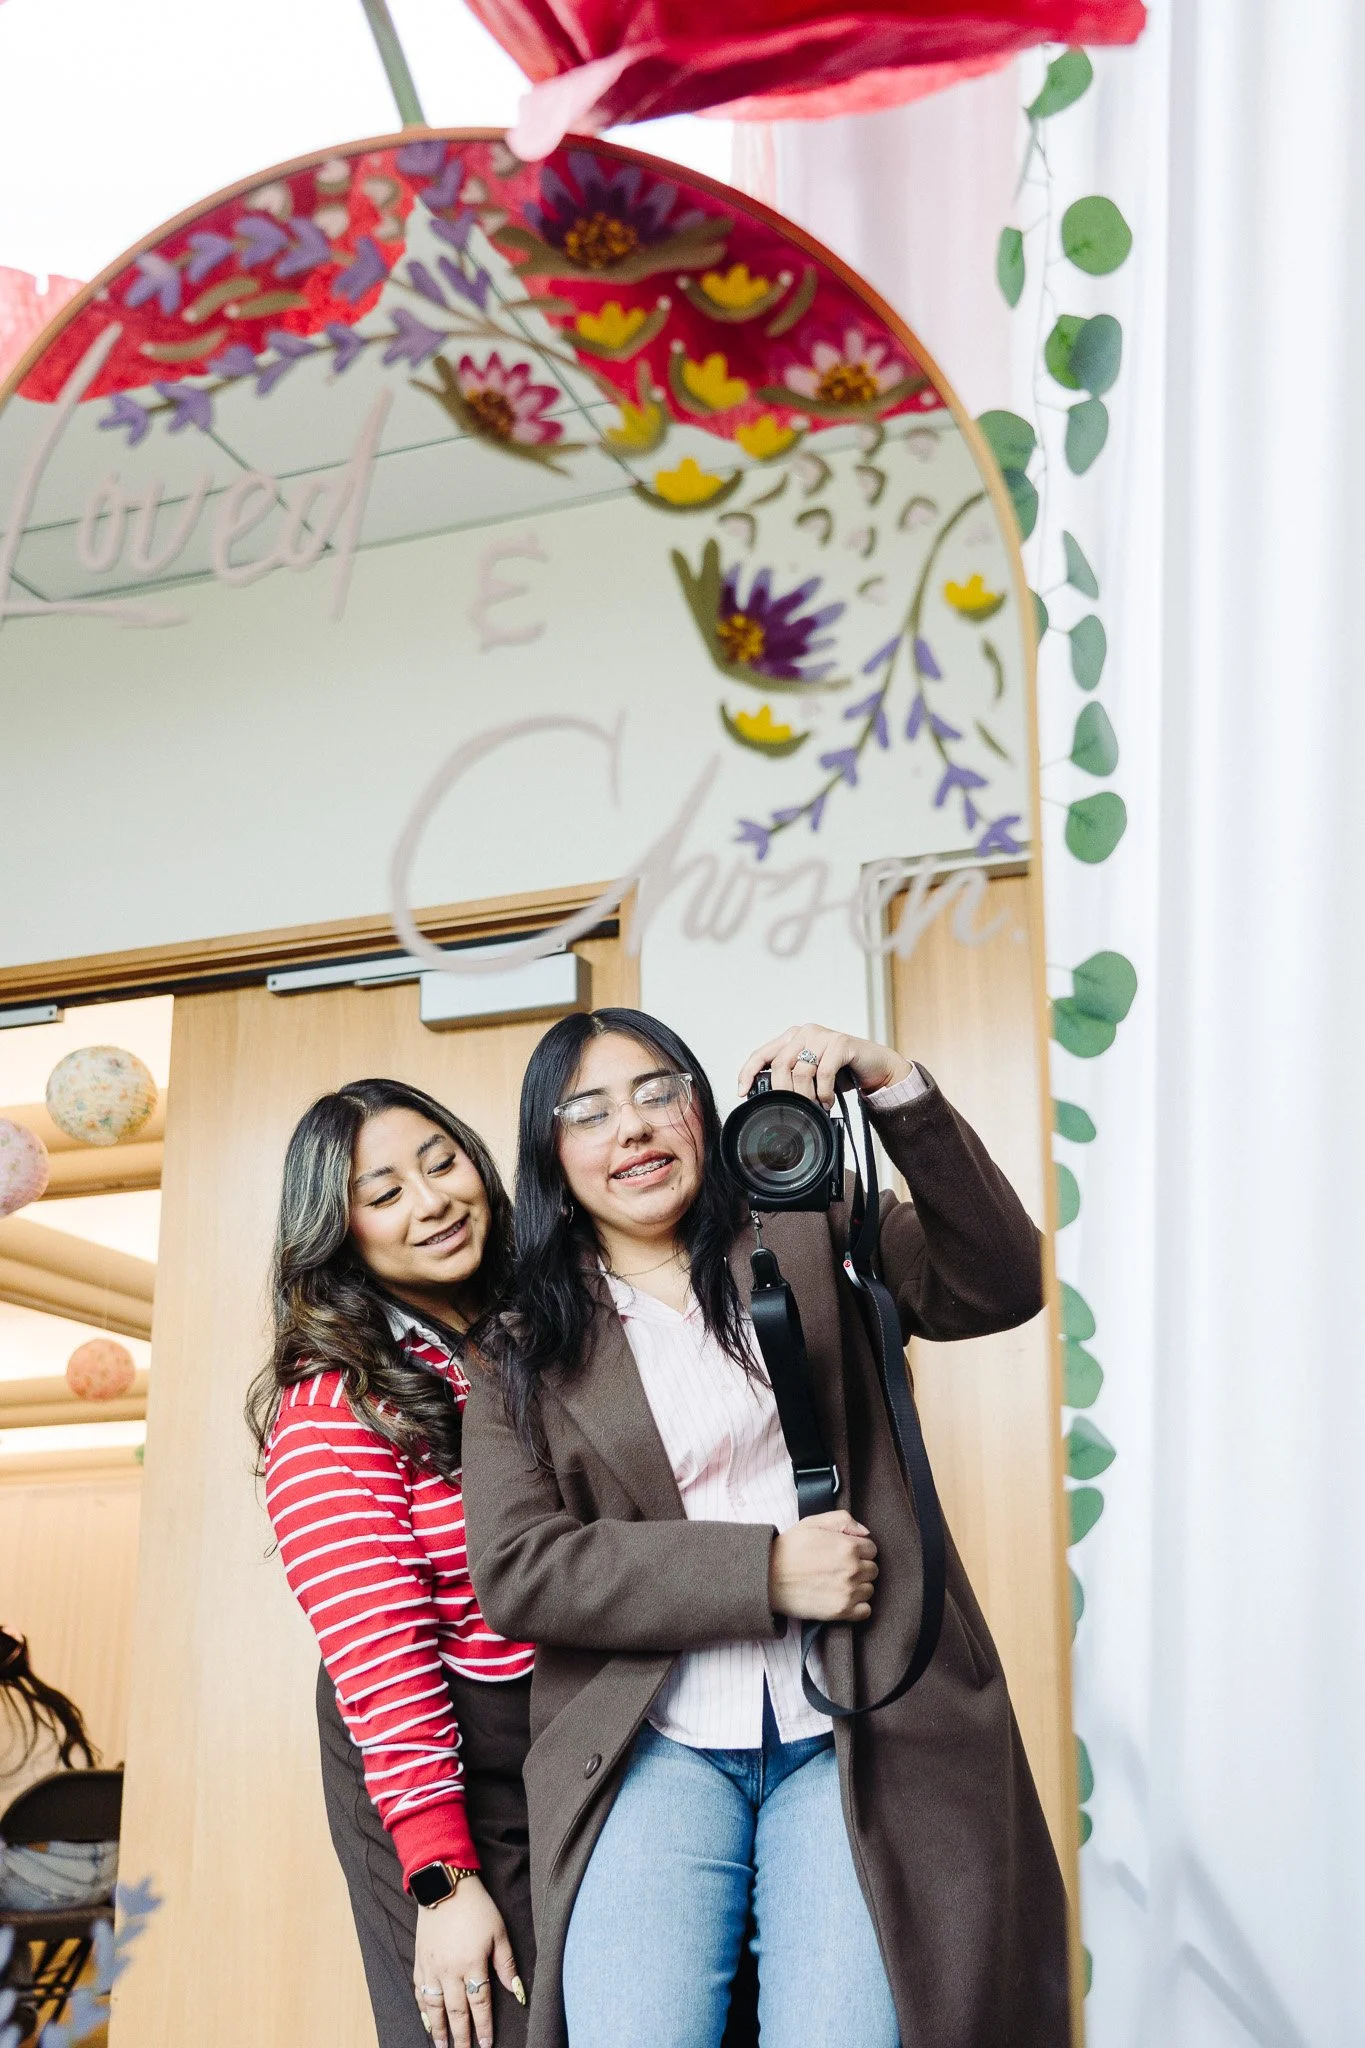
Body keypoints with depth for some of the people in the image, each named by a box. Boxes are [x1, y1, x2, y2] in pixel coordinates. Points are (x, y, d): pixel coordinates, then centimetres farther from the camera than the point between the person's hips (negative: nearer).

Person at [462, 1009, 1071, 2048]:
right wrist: (765, 1571, -11)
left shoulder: (809, 1234, 11)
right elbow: (518, 1570, -2)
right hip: (656, 1745, 0)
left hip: (856, 1734, 0)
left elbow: (998, 1284, -4)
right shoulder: (525, 1354, 9)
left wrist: (895, 1086, -16)